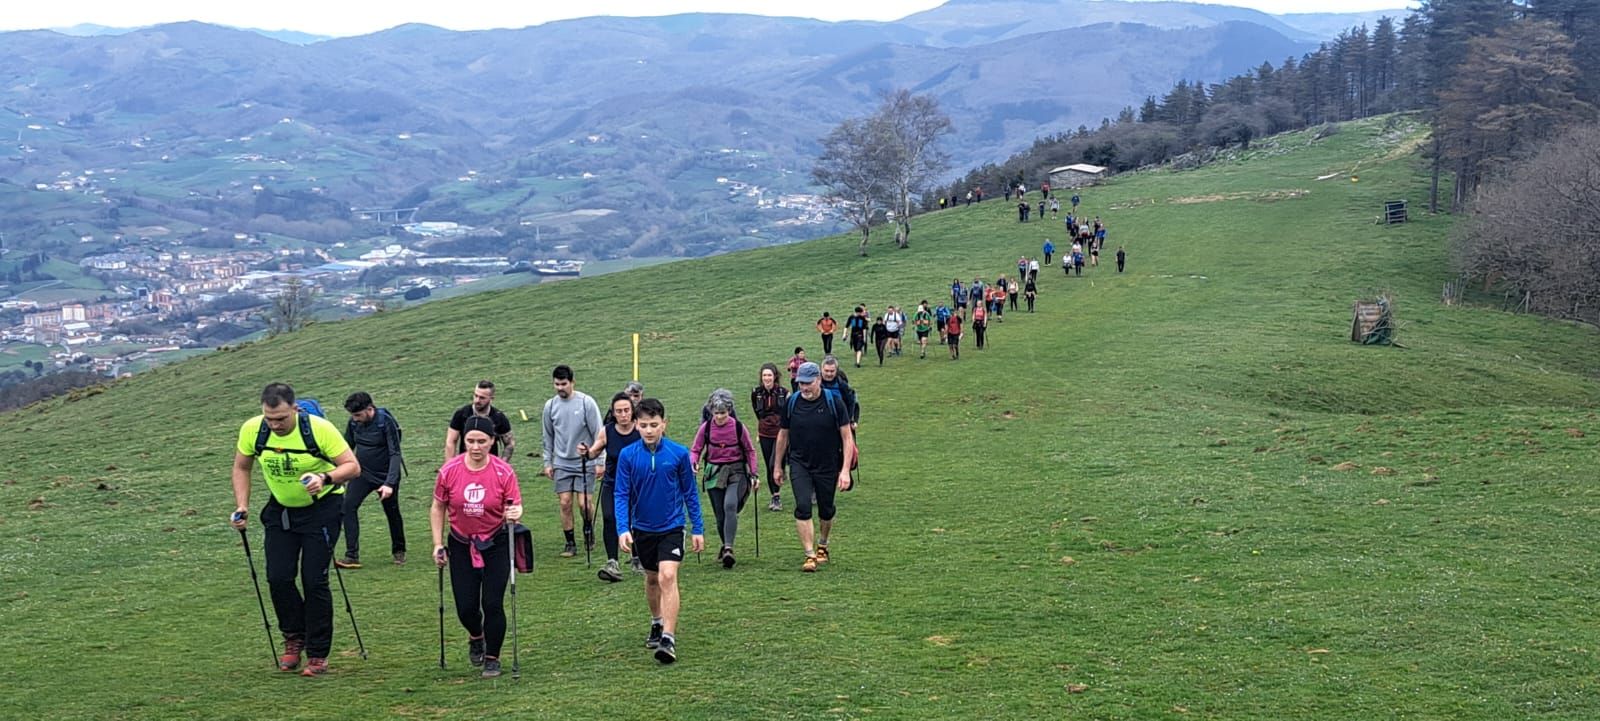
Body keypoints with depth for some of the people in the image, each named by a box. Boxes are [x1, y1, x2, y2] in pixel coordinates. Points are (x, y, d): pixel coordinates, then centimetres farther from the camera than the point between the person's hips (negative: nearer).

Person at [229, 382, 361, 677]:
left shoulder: (319, 429, -26)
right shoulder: (252, 430, -15)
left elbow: (352, 466, -21)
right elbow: (241, 467, 4)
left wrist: (325, 478, -40)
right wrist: (242, 507, -6)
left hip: (321, 509, -4)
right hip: (280, 509, 4)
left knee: (314, 580, -7)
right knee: (278, 577, -3)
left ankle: (318, 655, 7)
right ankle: (294, 639, 22)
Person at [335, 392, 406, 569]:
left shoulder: (386, 421, -20)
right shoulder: (354, 422, -5)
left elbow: (395, 454, -21)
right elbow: (347, 448, 9)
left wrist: (389, 483, -30)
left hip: (385, 475, -4)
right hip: (363, 473, 4)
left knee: (392, 513, 10)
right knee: (348, 505, -16)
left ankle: (398, 550, 35)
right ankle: (352, 556, -15)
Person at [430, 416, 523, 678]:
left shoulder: (503, 471, -13)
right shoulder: (449, 471, -10)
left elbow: (515, 506, -8)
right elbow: (437, 508, 2)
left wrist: (515, 514, -32)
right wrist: (438, 544, -1)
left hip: (496, 545, -1)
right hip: (461, 546, 1)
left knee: (493, 604, -6)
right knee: (465, 607, 1)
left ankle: (492, 658, 14)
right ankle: (476, 638, 37)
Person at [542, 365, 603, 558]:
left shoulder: (586, 402, -8)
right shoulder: (550, 405, 3)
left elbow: (598, 433, -5)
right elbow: (548, 437, 13)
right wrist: (547, 462, 10)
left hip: (585, 463, -3)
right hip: (562, 464, 3)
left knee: (584, 504, -6)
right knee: (565, 503, 0)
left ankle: (588, 527, 25)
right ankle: (570, 544, 10)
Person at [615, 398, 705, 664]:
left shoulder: (679, 453, -9)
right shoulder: (627, 456, -8)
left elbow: (690, 492, 1)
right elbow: (621, 495, -6)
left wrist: (698, 528, 3)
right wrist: (622, 529, -19)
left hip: (672, 527, -3)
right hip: (642, 529, 3)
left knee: (667, 577, -18)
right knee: (651, 578, 18)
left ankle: (669, 638, -19)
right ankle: (657, 624, 41)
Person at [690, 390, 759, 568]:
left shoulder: (738, 427, -6)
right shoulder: (706, 428, -3)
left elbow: (750, 451, 7)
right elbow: (695, 450, 7)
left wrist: (753, 474, 4)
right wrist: (693, 463, -14)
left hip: (736, 472, -2)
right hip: (714, 473, 2)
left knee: (730, 506, -25)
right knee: (720, 515, 3)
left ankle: (728, 549, -29)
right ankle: (726, 546, 27)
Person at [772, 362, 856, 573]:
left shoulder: (833, 402, -10)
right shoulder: (792, 403, -4)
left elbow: (847, 437, -7)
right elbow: (783, 435, 9)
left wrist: (845, 470, -14)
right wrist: (778, 466, 14)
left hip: (828, 465, 0)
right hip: (799, 464, 0)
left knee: (826, 511, 12)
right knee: (803, 507, -16)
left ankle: (822, 546, 38)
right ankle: (810, 555, -12)